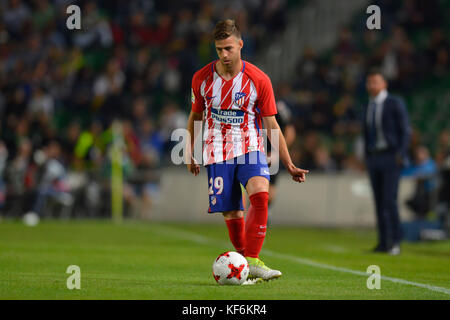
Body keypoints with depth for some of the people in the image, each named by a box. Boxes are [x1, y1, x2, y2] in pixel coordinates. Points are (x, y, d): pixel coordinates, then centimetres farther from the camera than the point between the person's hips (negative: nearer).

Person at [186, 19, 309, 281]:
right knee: (232, 214, -2)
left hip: (250, 149, -1)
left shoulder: (259, 80, -6)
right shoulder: (202, 78, 0)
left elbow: (271, 125, -1)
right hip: (217, 153, 1)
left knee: (260, 195, -27)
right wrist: (189, 154, 17)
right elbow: (196, 116, 16)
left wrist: (289, 165, -3)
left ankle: (252, 261, -25)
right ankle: (244, 264, 17)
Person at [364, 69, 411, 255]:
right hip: (374, 158, 6)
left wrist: (401, 154, -13)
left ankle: (395, 242, -9)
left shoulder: (395, 104, -2)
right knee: (379, 201, 3)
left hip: (391, 157, -6)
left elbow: (405, 131, -4)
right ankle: (383, 243, 5)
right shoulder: (369, 108, 16)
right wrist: (367, 159, 14)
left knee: (390, 199, -14)